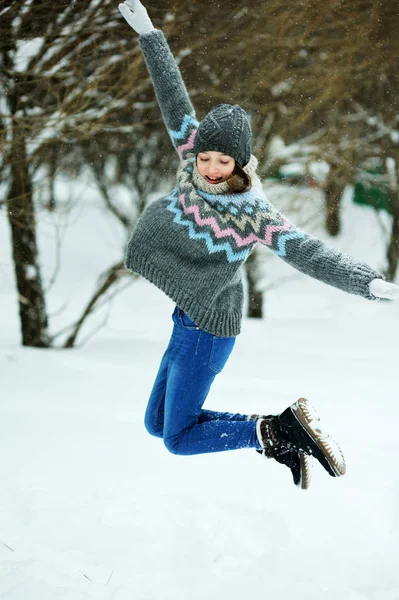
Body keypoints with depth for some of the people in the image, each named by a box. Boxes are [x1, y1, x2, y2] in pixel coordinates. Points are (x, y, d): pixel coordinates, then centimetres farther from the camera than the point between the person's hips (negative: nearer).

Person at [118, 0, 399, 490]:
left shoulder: (255, 215, -23)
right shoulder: (191, 162, -7)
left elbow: (308, 253, -30)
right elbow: (174, 100, -2)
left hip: (206, 329, -8)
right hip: (183, 319, 8)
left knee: (178, 438, -3)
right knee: (156, 423, 17)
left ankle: (280, 432, 3)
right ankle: (280, 441, 15)